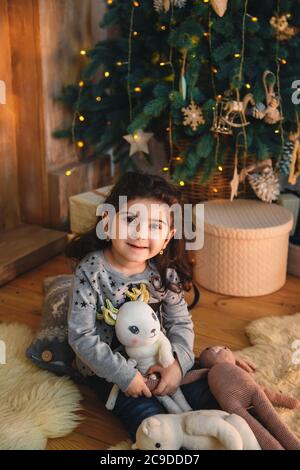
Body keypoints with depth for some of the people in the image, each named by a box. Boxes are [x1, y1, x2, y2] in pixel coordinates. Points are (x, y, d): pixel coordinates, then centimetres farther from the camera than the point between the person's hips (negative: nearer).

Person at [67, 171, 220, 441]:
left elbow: (180, 322, -2)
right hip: (107, 368, -4)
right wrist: (123, 373, -23)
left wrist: (179, 362, -20)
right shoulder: (91, 271, -21)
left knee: (211, 396, -2)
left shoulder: (165, 271, -9)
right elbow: (81, 336, -20)